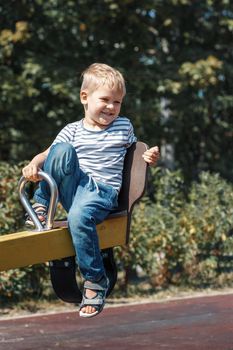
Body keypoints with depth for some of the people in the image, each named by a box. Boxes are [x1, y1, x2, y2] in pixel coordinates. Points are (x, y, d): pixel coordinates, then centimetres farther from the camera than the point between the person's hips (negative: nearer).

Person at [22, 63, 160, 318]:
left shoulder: (124, 126, 14)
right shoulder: (73, 130, 12)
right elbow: (48, 154, 6)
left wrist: (149, 158, 1)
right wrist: (34, 165, -16)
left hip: (103, 190, -2)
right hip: (72, 188, 2)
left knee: (79, 217, -36)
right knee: (62, 150, -26)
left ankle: (95, 281, -21)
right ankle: (40, 207, -14)